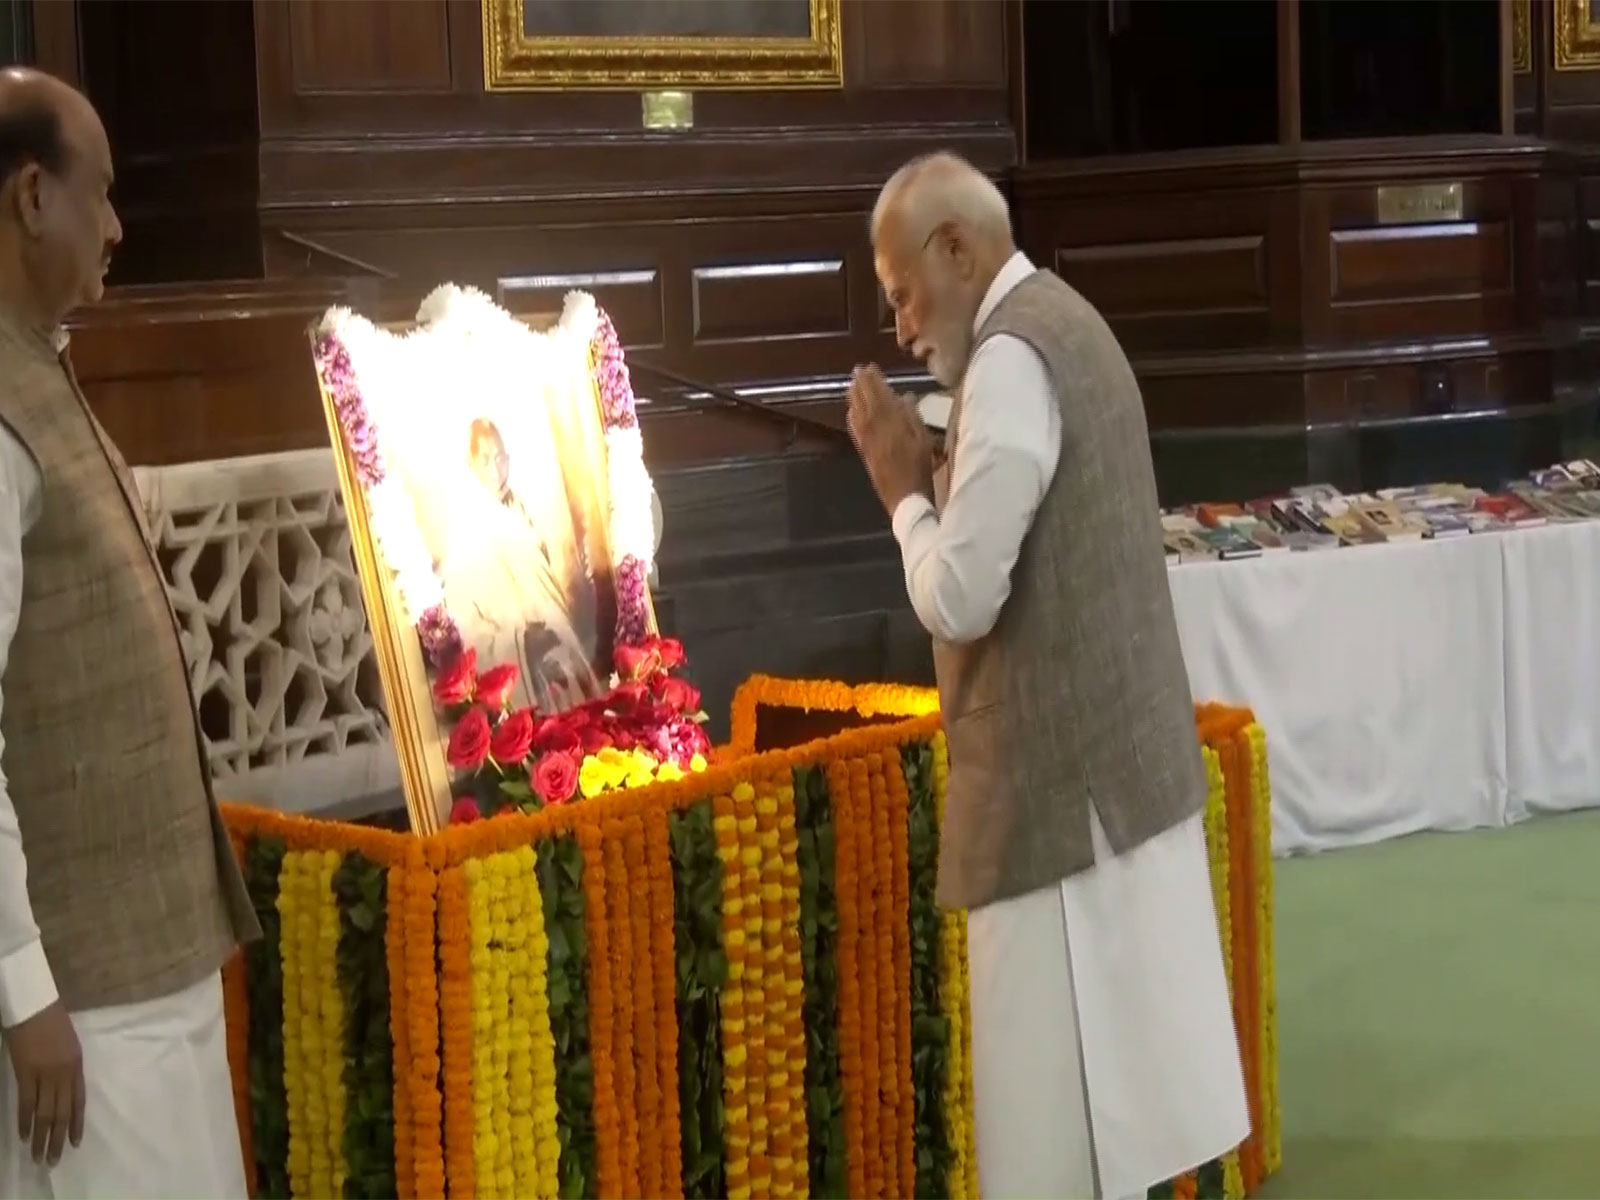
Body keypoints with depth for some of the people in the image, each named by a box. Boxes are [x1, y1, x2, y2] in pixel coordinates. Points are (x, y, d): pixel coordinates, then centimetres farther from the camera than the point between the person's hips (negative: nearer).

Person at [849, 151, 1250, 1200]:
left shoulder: (1011, 357, -17)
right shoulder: (1064, 324, 13)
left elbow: (959, 597, -21)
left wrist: (906, 491, -6)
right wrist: (942, 474, 7)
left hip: (1059, 781, -10)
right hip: (1119, 757, 10)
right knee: (1104, 1075, 17)